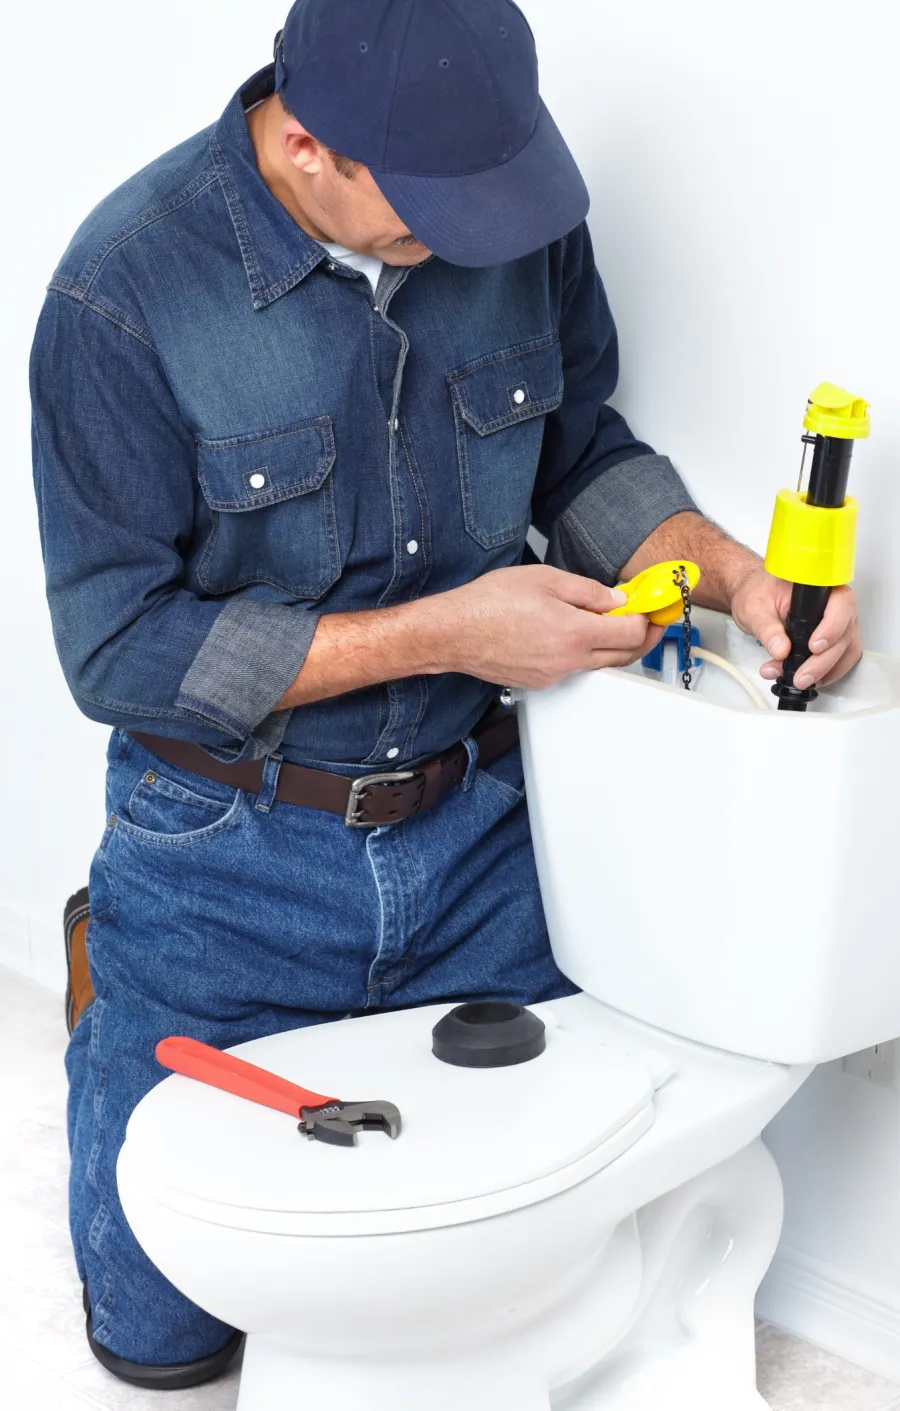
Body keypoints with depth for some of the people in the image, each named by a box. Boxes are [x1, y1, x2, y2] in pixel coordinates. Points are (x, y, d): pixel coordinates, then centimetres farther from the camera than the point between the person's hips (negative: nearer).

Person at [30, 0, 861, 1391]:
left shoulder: (518, 212, -8)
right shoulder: (125, 295, -21)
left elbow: (583, 450, 7)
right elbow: (121, 650, -19)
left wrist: (733, 570, -12)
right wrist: (443, 632, -24)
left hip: (475, 830, 4)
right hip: (230, 861, -3)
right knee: (168, 1327, 11)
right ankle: (105, 989, 34)